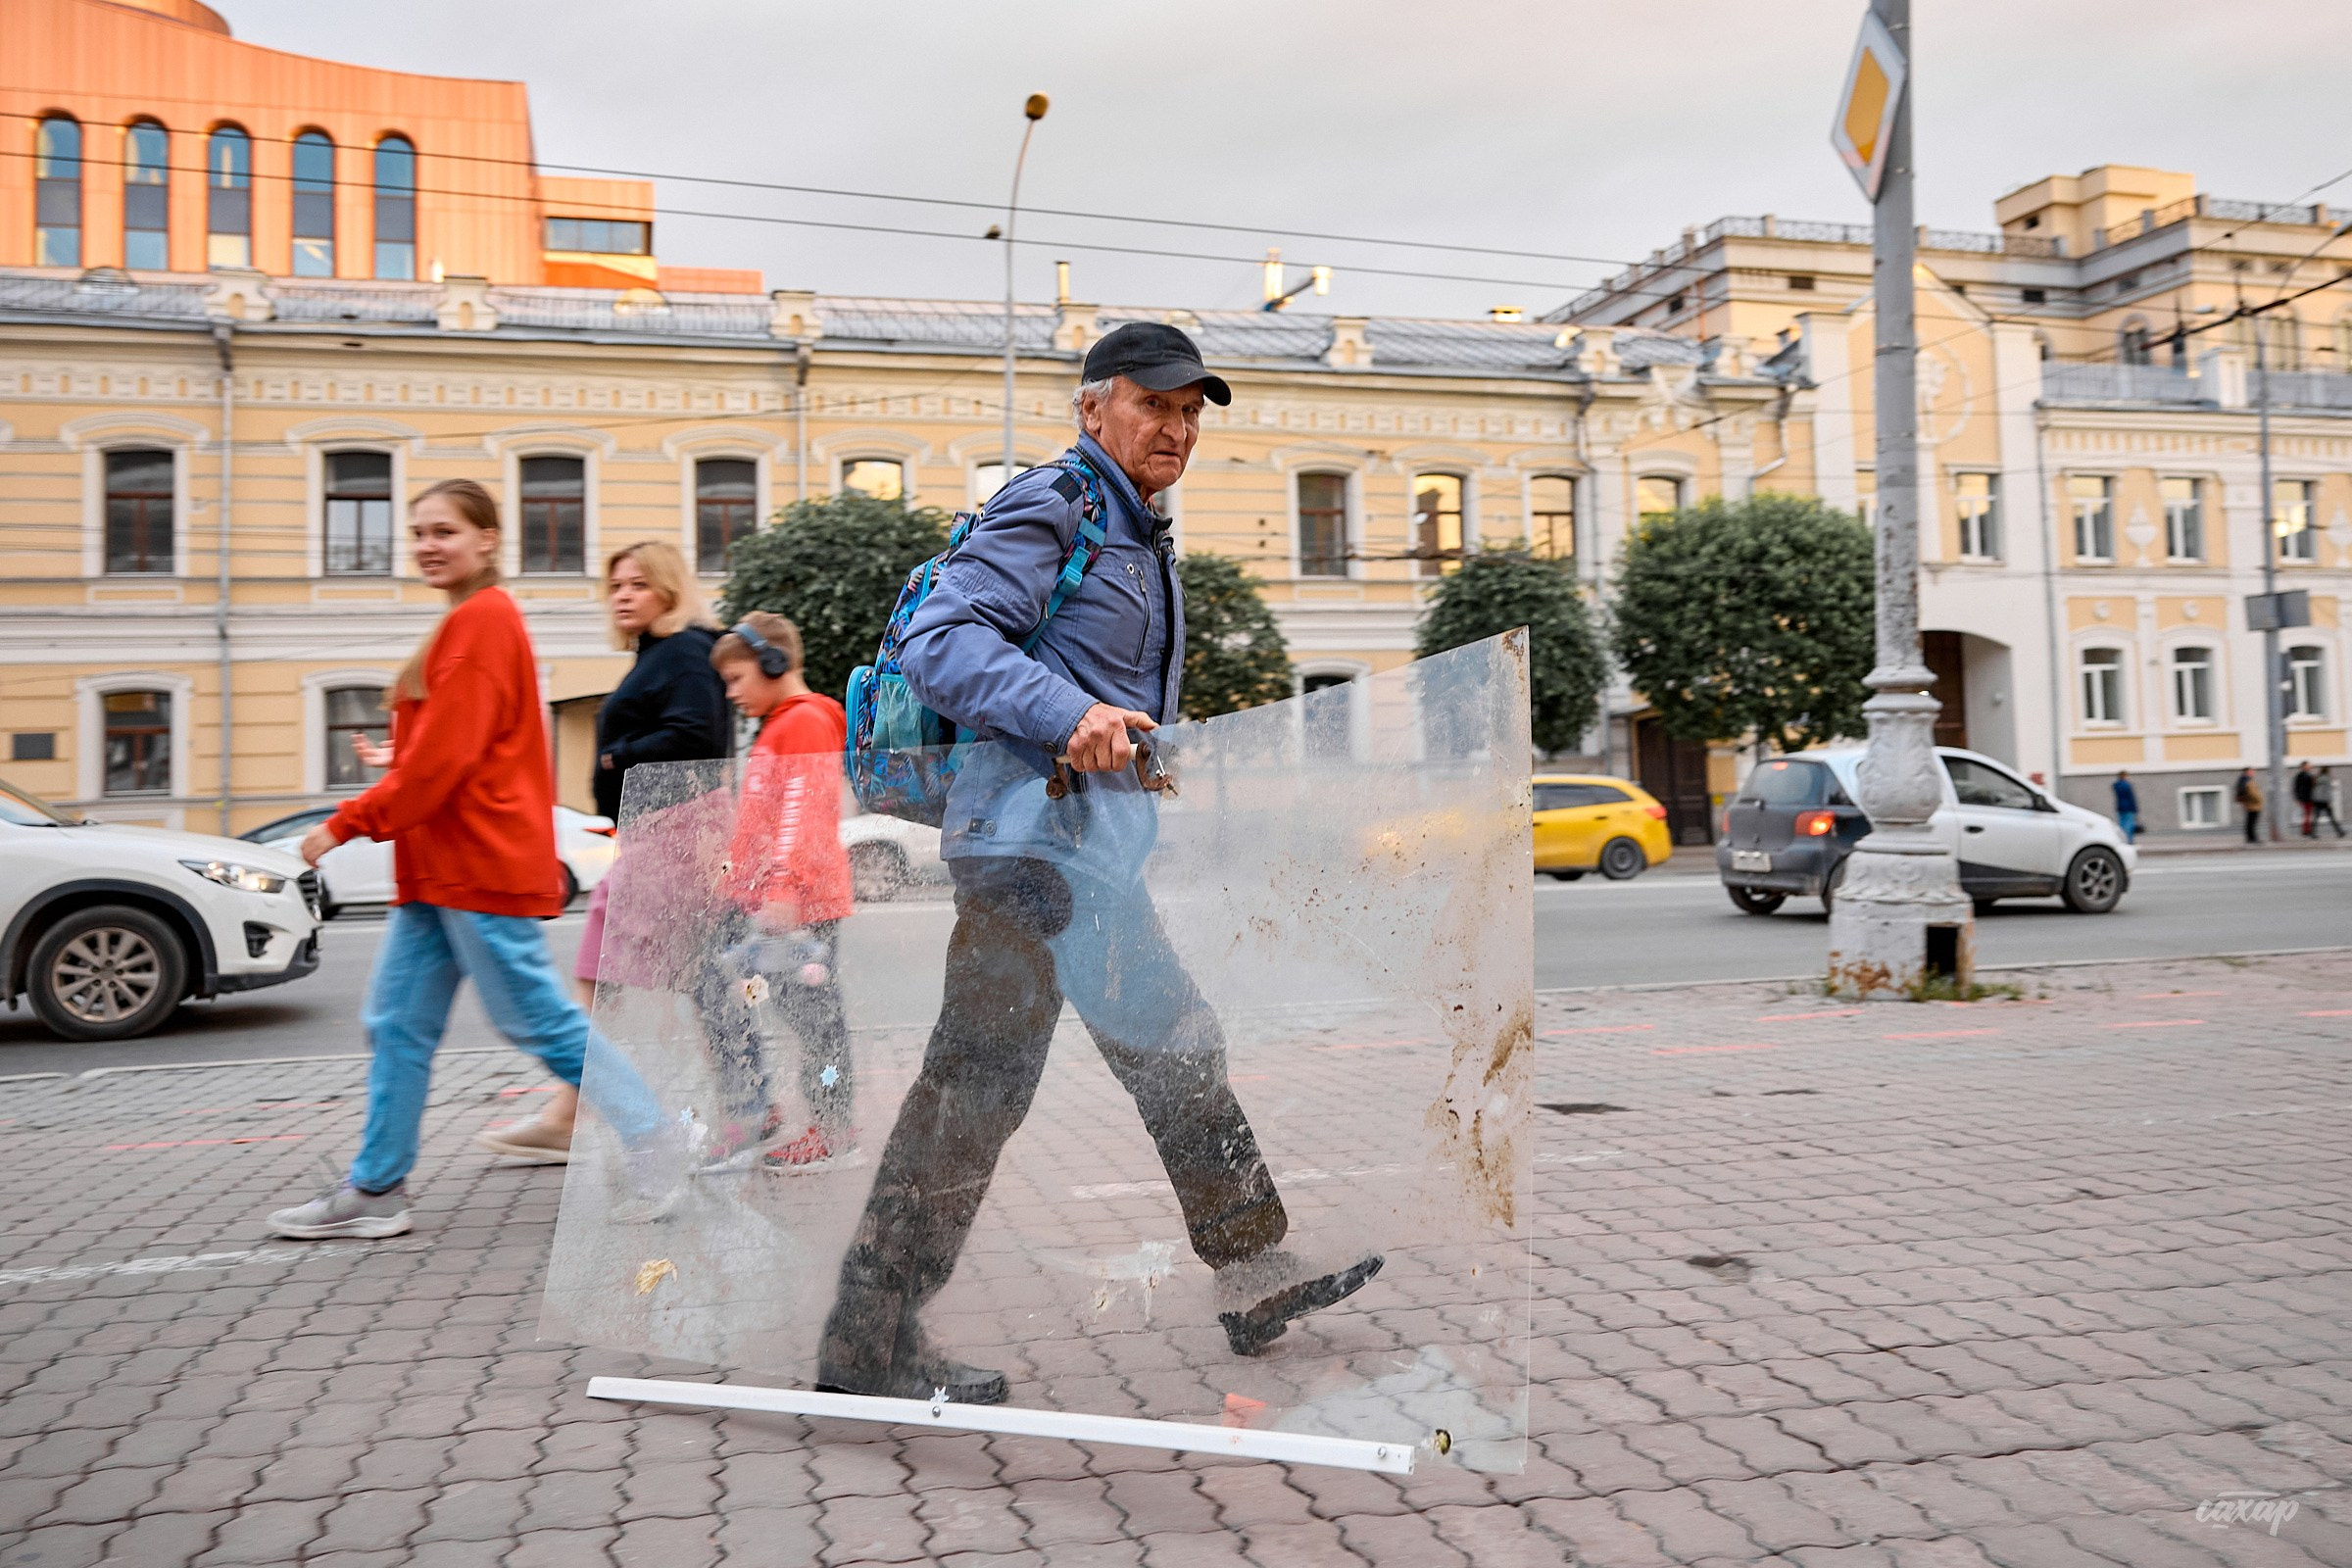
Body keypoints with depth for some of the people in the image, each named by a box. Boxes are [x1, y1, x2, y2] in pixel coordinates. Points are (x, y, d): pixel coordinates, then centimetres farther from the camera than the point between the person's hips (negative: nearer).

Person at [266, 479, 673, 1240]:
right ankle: (376, 1190, 18)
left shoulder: (481, 620, -13)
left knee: (538, 1017, -5)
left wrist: (347, 823, -13)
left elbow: (444, 755, -18)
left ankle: (652, 1142, 5)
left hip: (481, 863, -10)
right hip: (441, 867, 10)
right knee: (399, 1023, 10)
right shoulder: (473, 621, 19)